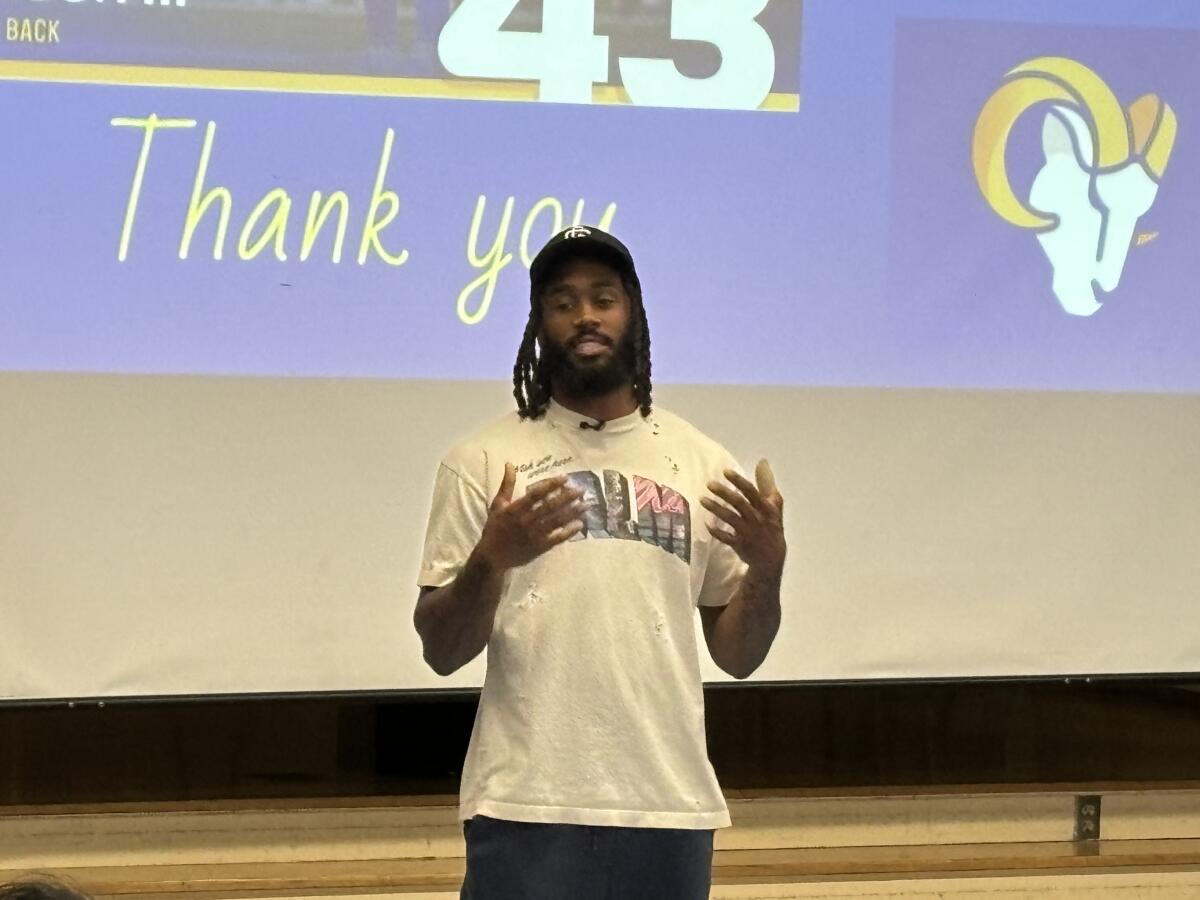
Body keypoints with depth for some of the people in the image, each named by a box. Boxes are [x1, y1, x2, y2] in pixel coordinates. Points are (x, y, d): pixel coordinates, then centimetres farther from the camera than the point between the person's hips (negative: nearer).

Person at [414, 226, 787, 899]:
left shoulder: (702, 465, 11)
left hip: (671, 806, 3)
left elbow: (738, 656, 12)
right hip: (527, 808, -3)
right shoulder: (485, 463, 3)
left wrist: (767, 567, -7)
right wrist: (490, 560, -19)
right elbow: (442, 652, 0)